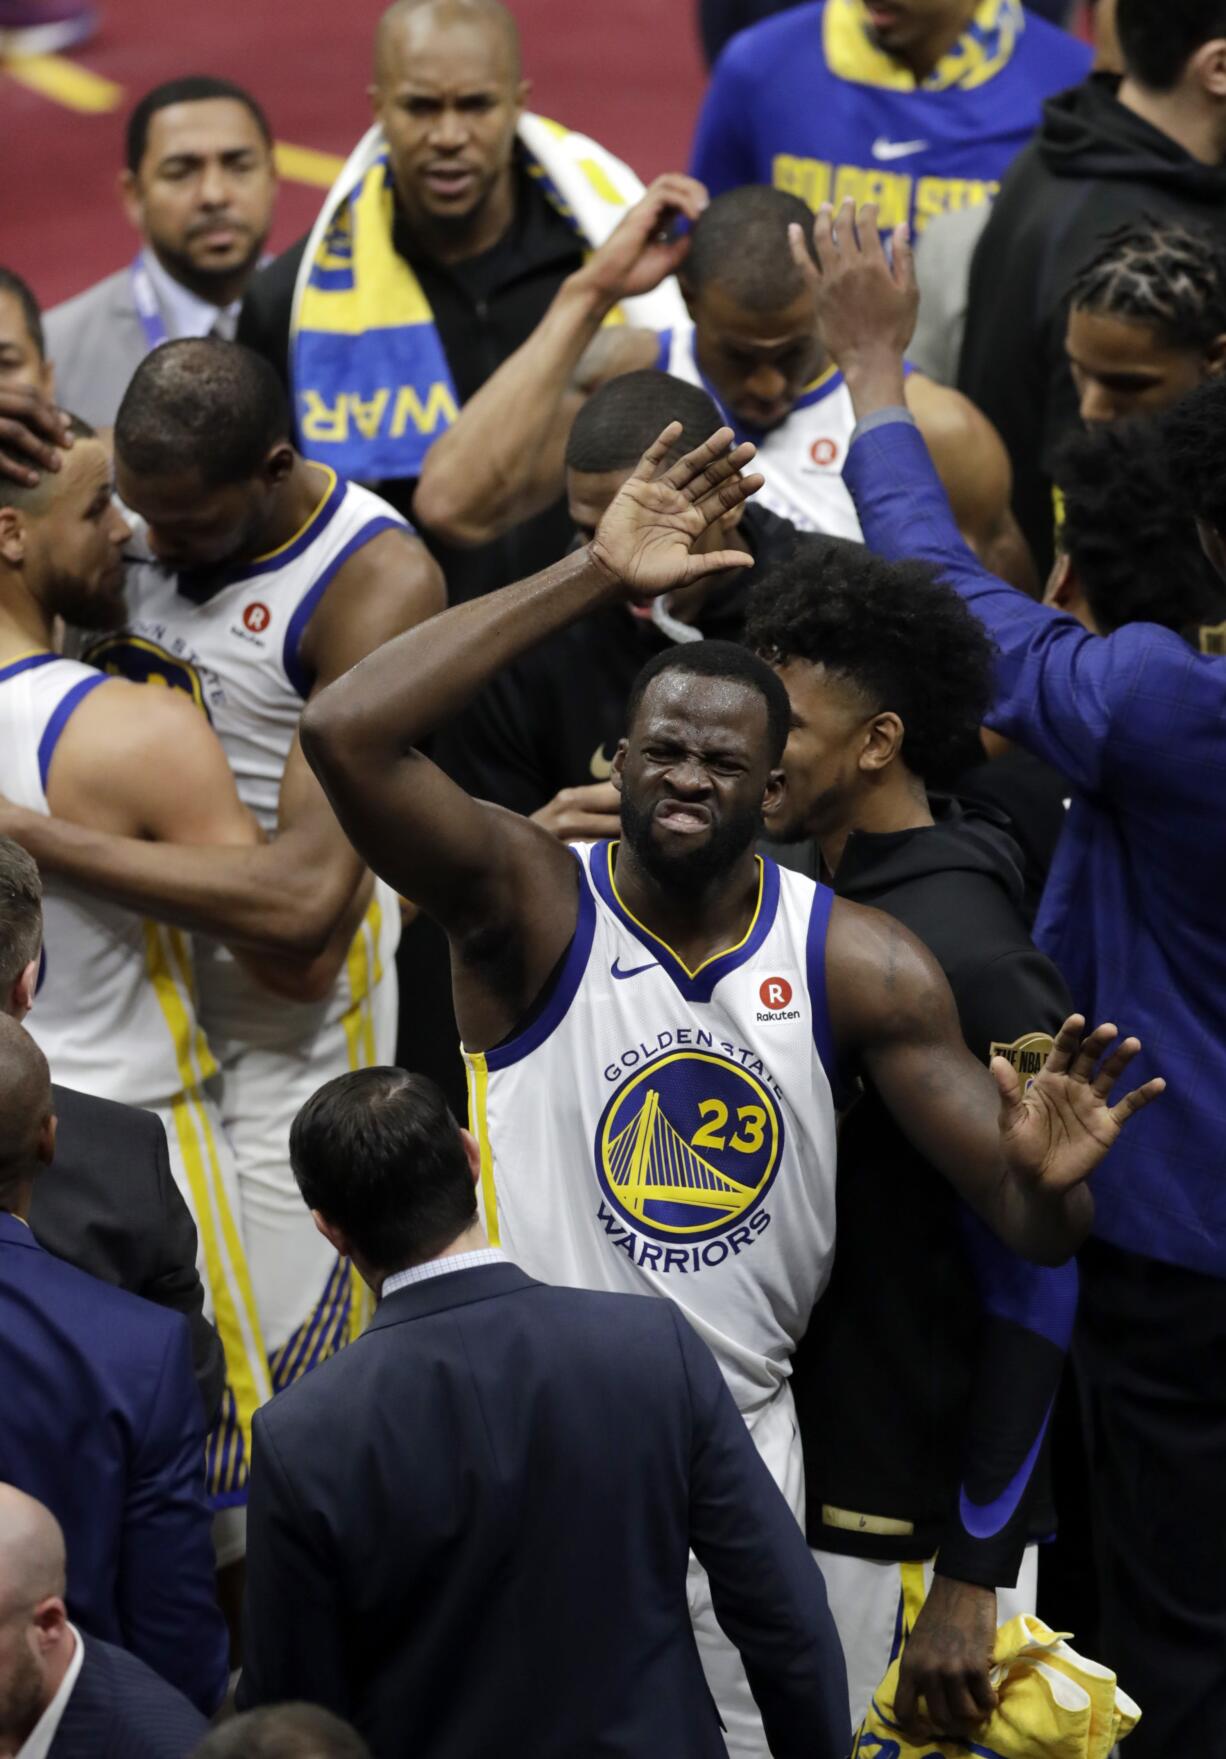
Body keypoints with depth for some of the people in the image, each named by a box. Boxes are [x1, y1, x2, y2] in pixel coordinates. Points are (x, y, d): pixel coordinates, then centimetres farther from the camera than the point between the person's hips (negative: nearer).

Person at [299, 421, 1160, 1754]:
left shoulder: (860, 966, -4)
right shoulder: (529, 905, -11)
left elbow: (1027, 1230, -4)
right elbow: (346, 732, -29)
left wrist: (1048, 1182, -31)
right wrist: (594, 578, -27)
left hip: (742, 1431, 2)